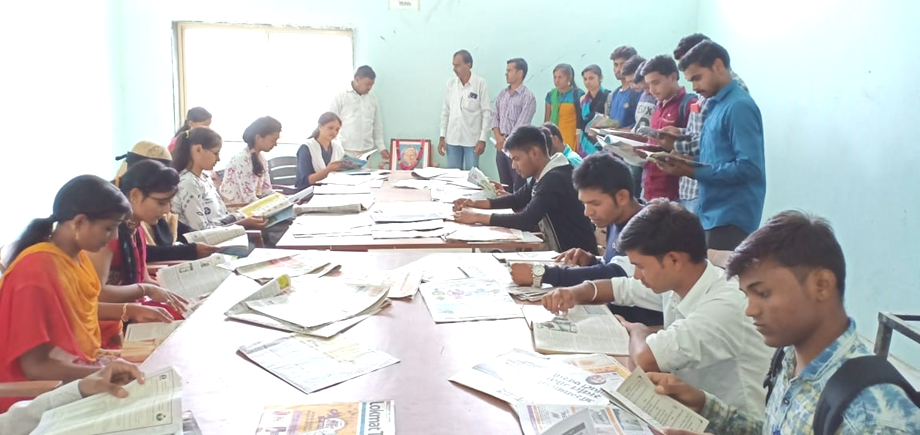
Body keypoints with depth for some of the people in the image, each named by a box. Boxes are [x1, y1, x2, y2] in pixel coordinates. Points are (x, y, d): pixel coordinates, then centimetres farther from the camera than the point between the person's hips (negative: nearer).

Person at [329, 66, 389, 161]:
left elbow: (378, 126, 17)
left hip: (367, 152, 3)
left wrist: (381, 147, 10)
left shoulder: (373, 99, 12)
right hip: (346, 152, -3)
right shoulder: (341, 97, 1)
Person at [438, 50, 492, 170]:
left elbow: (487, 113, -6)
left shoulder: (481, 84, -5)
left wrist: (482, 139, -10)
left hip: (472, 140, -3)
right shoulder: (451, 84, 6)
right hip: (452, 139, 4)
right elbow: (445, 111, 10)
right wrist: (442, 136, 6)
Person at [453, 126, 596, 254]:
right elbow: (516, 199, 17)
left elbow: (526, 221, -29)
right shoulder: (543, 176, 5)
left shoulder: (555, 179, -23)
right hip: (559, 251, 8)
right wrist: (476, 204, 3)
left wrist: (477, 217, -22)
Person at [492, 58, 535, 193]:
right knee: (504, 185, 12)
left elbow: (522, 125, -14)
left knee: (519, 186, -1)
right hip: (501, 146, 6)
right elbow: (495, 116, 10)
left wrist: (506, 141, -10)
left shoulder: (528, 97, -9)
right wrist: (498, 137, -5)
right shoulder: (502, 94, 12)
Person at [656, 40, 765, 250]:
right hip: (714, 215, 9)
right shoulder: (716, 105, 14)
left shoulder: (739, 106, -14)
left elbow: (749, 167, -21)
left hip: (731, 219, -9)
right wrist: (685, 161, 2)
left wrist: (693, 172, -19)